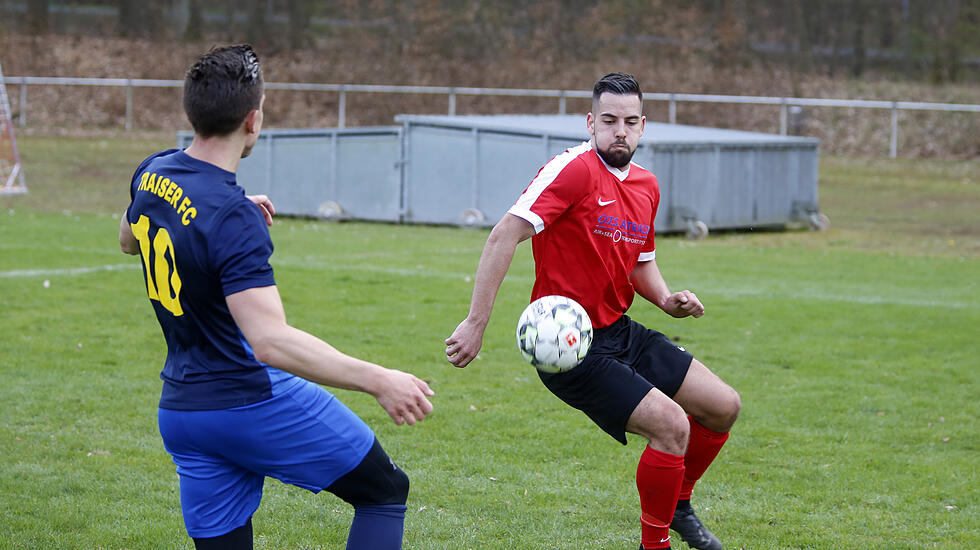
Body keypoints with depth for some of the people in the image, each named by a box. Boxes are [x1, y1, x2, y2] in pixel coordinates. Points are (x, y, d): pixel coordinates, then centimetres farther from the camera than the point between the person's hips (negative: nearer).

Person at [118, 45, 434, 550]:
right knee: (386, 491, 9)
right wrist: (375, 380, -36)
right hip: (256, 401, -8)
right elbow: (271, 341, -33)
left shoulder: (152, 173, 1)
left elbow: (128, 239, 26)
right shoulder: (235, 219, -24)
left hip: (179, 409, 8)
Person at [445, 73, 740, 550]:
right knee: (671, 424, -20)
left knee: (723, 407, 9)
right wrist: (476, 323, -29)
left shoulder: (646, 186, 8)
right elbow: (505, 235, -25)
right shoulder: (574, 169, -18)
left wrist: (666, 300, 2)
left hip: (621, 332, 9)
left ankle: (677, 503, 32)